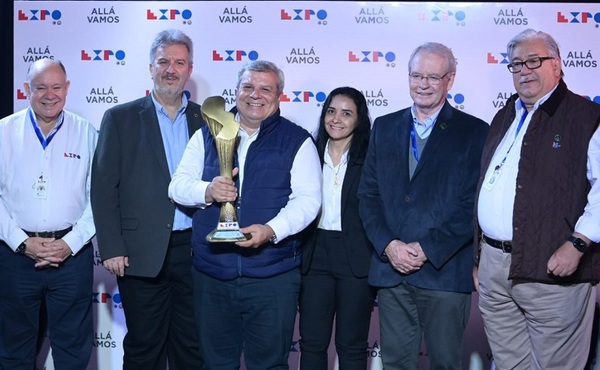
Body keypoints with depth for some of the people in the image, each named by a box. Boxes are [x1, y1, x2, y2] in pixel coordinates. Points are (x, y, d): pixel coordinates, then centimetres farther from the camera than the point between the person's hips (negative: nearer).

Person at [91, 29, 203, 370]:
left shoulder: (206, 120, 8)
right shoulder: (120, 118, 2)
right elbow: (104, 187, -2)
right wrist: (111, 249, -7)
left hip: (194, 249, 2)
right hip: (141, 253, -2)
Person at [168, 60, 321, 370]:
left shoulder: (297, 140, 1)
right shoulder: (207, 134, 9)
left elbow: (307, 199, -6)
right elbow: (178, 185, 6)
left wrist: (271, 230, -24)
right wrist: (208, 191, -16)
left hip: (272, 275, -2)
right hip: (211, 272, 3)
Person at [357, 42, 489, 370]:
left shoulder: (474, 132, -1)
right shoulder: (384, 127, 11)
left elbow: (473, 204, -7)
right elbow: (368, 194, 7)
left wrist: (427, 249, -13)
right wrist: (388, 245, -7)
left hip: (445, 271, -3)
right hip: (390, 268, 3)